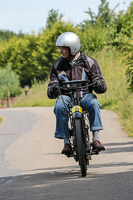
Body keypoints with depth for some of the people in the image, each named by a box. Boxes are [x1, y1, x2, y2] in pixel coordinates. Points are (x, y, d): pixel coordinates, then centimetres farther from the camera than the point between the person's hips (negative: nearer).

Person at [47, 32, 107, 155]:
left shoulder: (89, 62, 6)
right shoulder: (58, 65, 12)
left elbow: (101, 86, 4)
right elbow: (52, 84, 10)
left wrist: (98, 84, -22)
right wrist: (52, 90, -16)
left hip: (85, 95, -1)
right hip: (66, 95, 1)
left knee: (93, 103, -35)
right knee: (59, 107, -34)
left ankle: (96, 139, -35)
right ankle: (66, 141, -30)